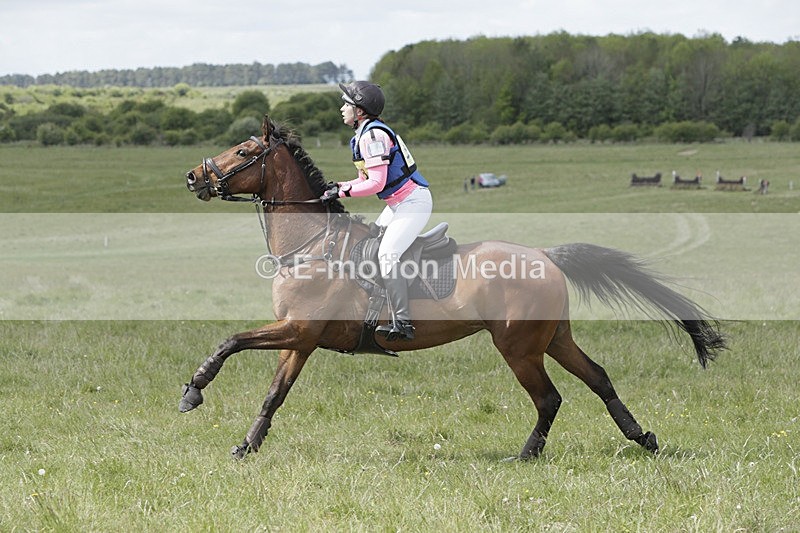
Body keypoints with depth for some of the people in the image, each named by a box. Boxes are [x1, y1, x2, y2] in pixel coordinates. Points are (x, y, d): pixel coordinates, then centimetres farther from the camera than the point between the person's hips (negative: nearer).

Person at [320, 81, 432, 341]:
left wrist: (342, 192, -17)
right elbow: (368, 178, 17)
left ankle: (402, 322, -25)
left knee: (387, 254, -23)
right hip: (399, 203, 11)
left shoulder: (372, 136, -19)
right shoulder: (366, 133, 13)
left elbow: (376, 183, -23)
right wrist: (339, 185, 3)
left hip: (413, 202, -11)